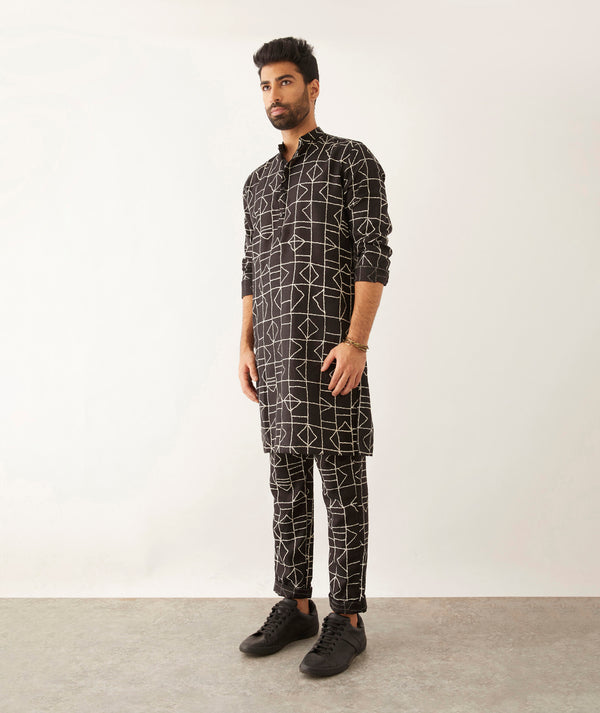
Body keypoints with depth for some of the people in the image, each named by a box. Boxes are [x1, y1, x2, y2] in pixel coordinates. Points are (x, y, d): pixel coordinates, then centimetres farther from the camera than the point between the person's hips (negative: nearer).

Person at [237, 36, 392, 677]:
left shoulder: (352, 159, 1)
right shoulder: (258, 182, 20)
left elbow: (374, 255, -8)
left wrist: (357, 342, -17)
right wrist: (246, 347, 10)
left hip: (330, 343, -6)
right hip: (275, 351, 6)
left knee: (342, 485, -1)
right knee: (287, 484, 10)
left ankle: (346, 619, 10)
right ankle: (295, 606, 22)